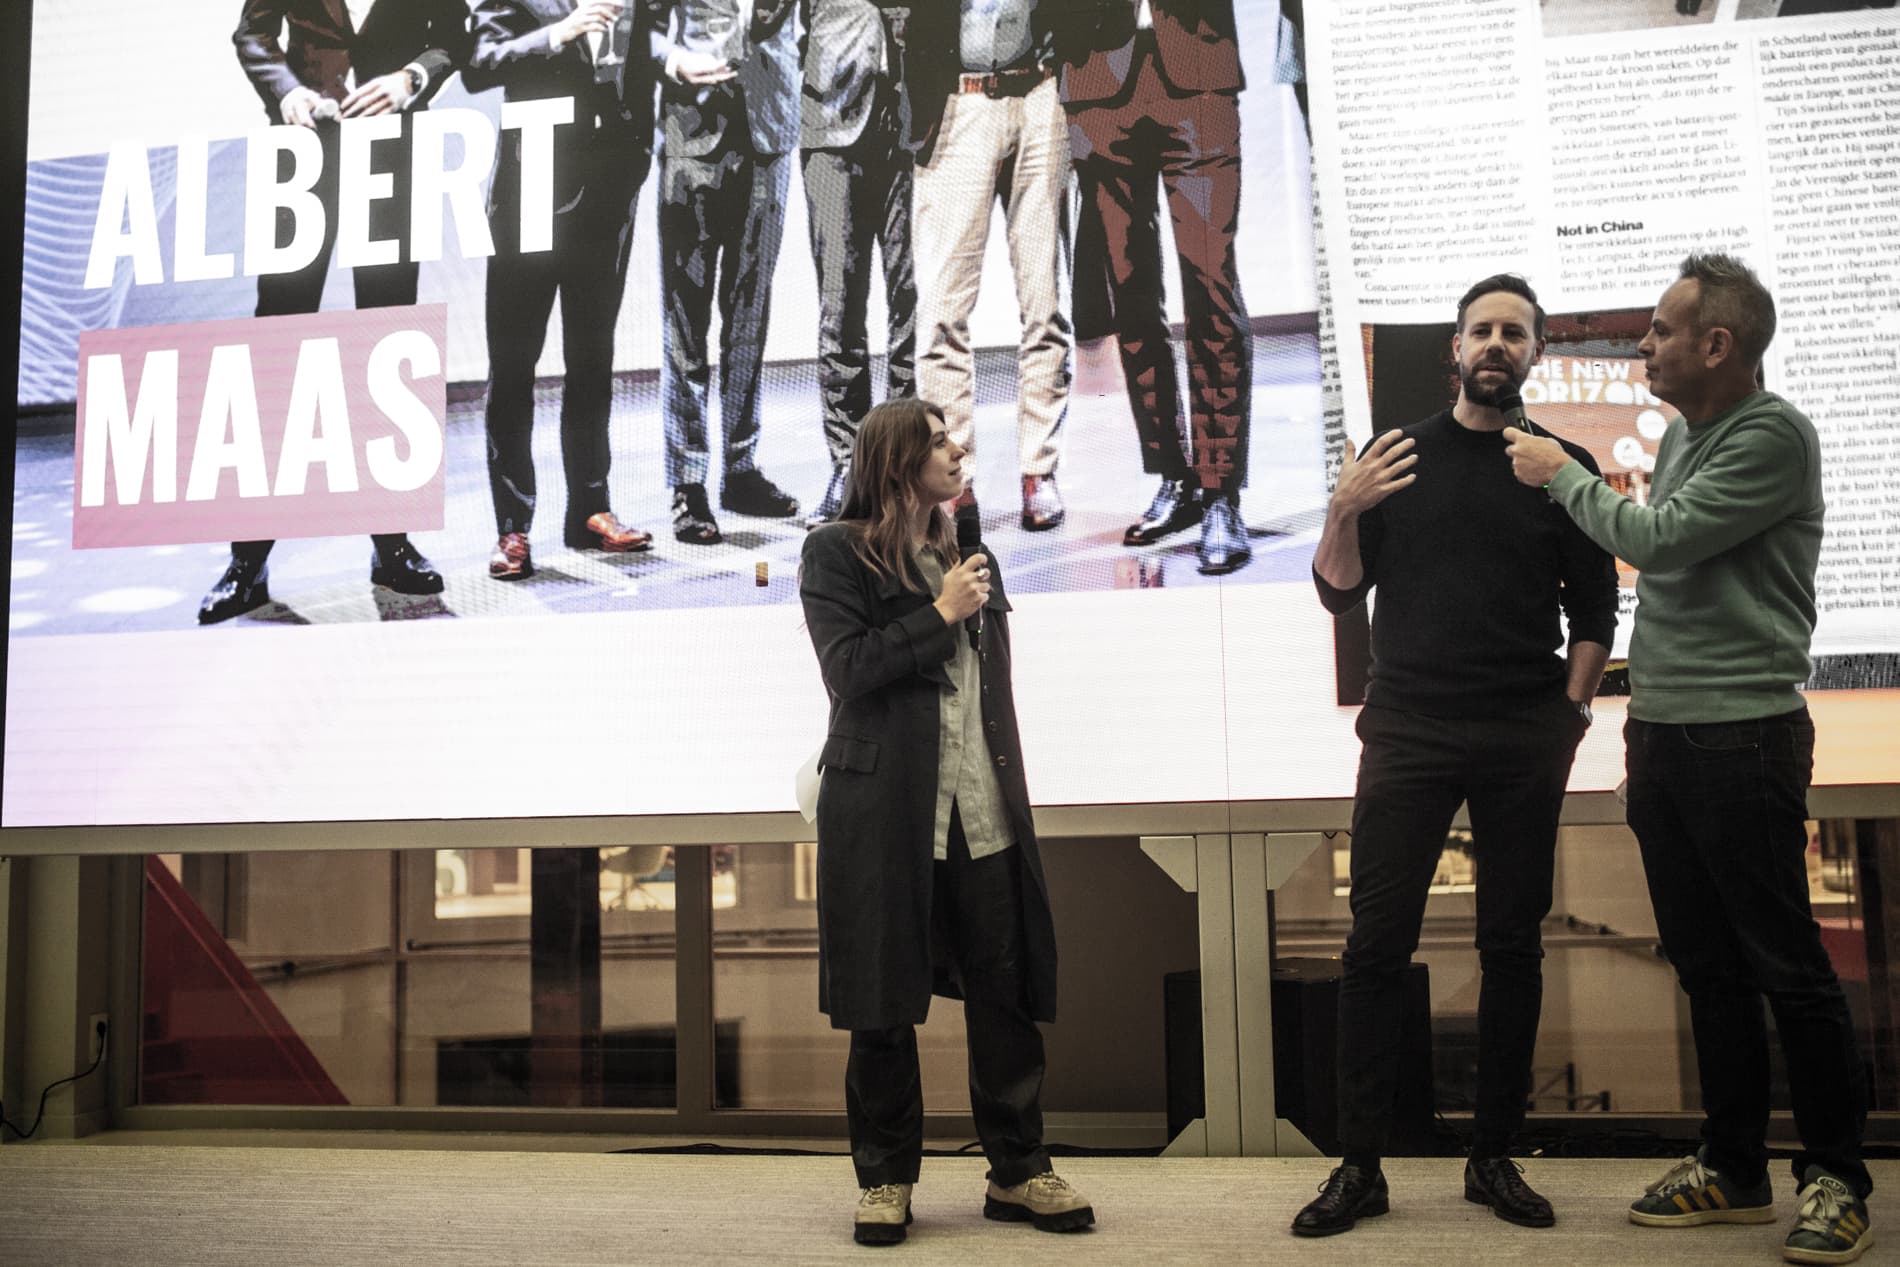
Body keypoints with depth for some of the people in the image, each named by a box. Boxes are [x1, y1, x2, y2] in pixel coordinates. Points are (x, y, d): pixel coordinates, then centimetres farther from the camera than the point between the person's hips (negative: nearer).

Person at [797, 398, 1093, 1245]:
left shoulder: (970, 559, 19)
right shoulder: (836, 554, 2)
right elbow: (848, 668, -11)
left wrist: (1013, 789, 16)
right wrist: (941, 614, -9)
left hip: (981, 815, 5)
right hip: (882, 810, -5)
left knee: (1005, 992, 3)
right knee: (882, 1001, 3)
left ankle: (1016, 1171, 14)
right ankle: (885, 1177, 16)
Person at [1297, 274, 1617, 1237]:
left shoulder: (1563, 465, 9)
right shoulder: (1397, 456, 9)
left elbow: (1594, 614, 9)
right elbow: (1340, 593, 7)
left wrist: (1570, 718, -1)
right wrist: (1342, 511, -9)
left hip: (1524, 741, 1)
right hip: (1409, 731, 0)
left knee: (1513, 946, 5)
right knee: (1377, 944, -4)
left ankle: (1494, 1158, 17)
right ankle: (1360, 1166, 3)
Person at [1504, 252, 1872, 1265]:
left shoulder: (1773, 436, -11)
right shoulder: (1680, 435, 15)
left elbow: (1658, 539, -18)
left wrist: (1564, 476, -4)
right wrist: (1645, 700, 15)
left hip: (1742, 735, -8)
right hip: (1661, 731, 8)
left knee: (1786, 964, -1)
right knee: (1706, 963, 12)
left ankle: (1835, 1176, 12)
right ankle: (1734, 1168, 22)